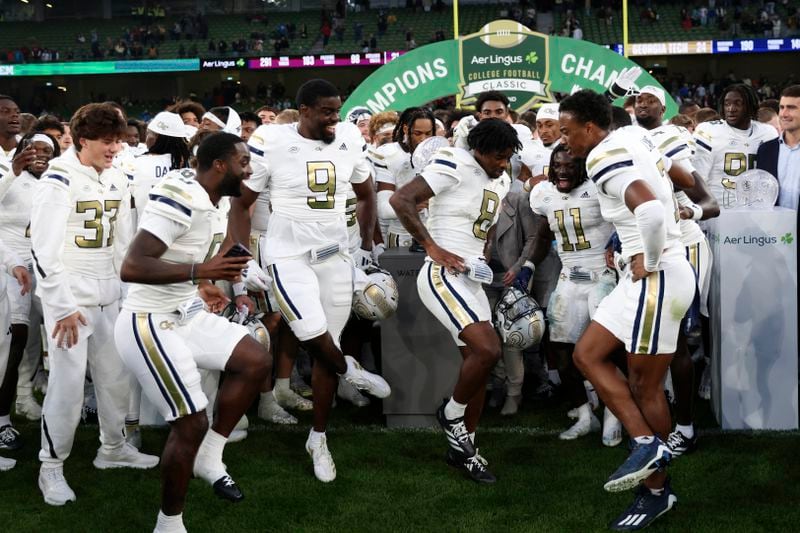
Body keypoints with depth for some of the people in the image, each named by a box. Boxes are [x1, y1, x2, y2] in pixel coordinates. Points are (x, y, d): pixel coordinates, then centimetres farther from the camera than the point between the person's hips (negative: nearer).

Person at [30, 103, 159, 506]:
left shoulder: (116, 181, 8)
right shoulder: (59, 181, -13)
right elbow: (43, 250, -15)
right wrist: (63, 306, -16)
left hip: (108, 295, 7)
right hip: (68, 296, -7)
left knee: (115, 374, 11)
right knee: (68, 382, -7)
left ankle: (113, 447, 29)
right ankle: (51, 467, 5)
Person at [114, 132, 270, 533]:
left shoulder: (207, 201, 7)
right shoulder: (179, 198, -24)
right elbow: (131, 268, -31)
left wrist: (199, 288, 22)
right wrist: (200, 271, -34)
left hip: (184, 315, 10)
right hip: (150, 325, -10)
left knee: (255, 361, 7)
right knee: (191, 425, -7)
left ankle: (208, 458, 14)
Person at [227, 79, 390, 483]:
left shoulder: (350, 140, 0)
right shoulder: (271, 143, -13)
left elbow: (365, 195, 17)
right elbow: (241, 204, -5)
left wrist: (367, 246, 15)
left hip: (336, 256, 4)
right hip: (288, 257, -4)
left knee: (326, 347, 7)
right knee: (314, 337, -19)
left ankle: (319, 438, 19)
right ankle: (349, 371, 17)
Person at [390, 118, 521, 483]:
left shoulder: (499, 181, 13)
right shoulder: (453, 166, -13)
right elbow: (400, 200, -20)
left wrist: (481, 253, 12)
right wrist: (433, 247, -20)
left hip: (471, 279, 9)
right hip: (443, 274, -9)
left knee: (478, 362, 10)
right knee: (488, 350, -21)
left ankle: (463, 448, 22)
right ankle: (451, 413, 3)